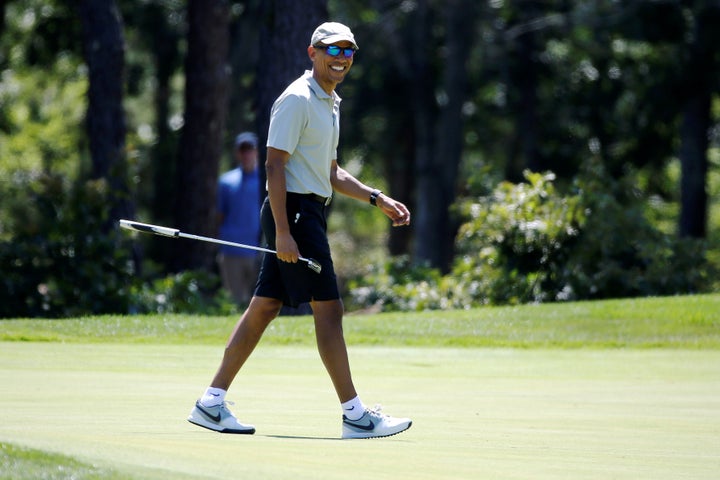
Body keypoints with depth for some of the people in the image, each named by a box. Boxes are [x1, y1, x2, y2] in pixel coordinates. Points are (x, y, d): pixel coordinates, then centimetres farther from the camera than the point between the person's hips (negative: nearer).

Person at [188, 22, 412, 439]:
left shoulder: (330, 103, 18)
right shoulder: (297, 100, -12)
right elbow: (275, 165, -18)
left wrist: (377, 199, 19)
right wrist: (282, 231, -23)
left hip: (310, 213, 10)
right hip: (293, 211, -10)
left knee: (264, 307, 8)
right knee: (328, 307, -9)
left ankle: (212, 403, 10)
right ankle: (355, 415, -7)